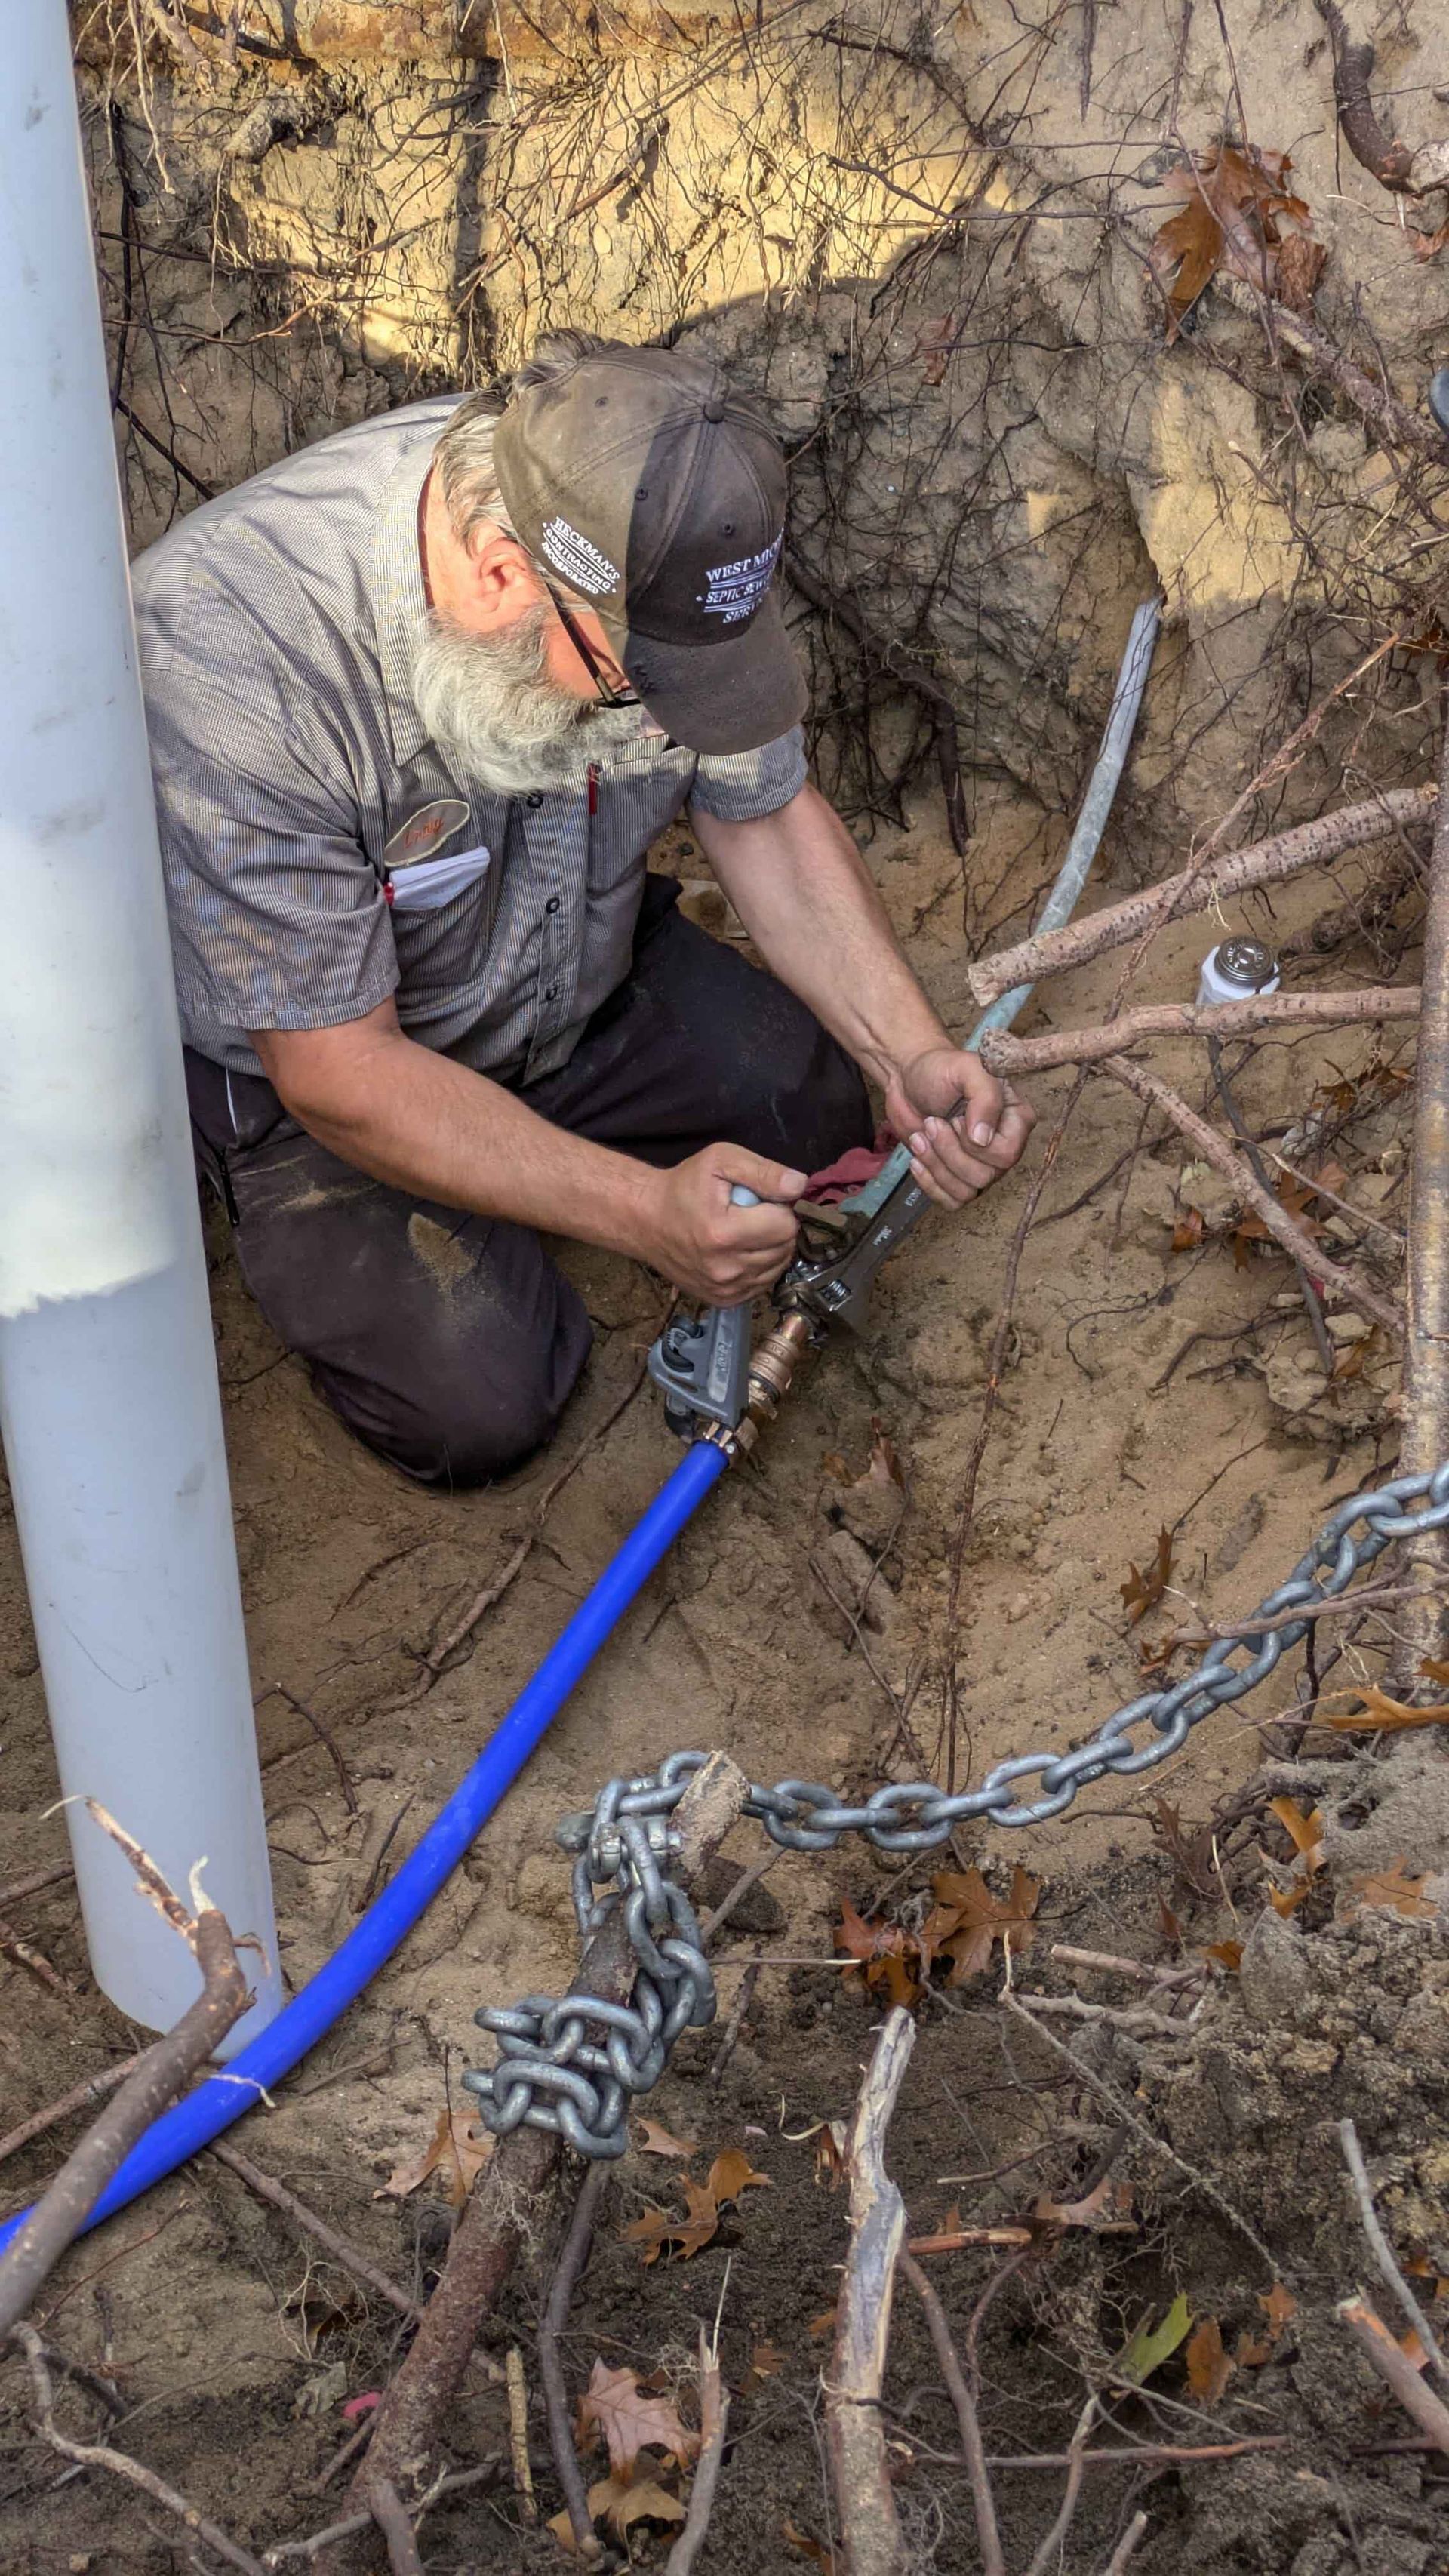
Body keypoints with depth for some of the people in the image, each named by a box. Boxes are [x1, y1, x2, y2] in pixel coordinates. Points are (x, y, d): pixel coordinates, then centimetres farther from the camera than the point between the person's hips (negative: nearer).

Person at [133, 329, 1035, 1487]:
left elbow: (767, 816, -6)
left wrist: (912, 1056, -21)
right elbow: (338, 1072, -32)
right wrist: (644, 1211, -39)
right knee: (474, 1402, -18)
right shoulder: (226, 661, -39)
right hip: (307, 1051, -5)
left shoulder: (650, 548, -22)